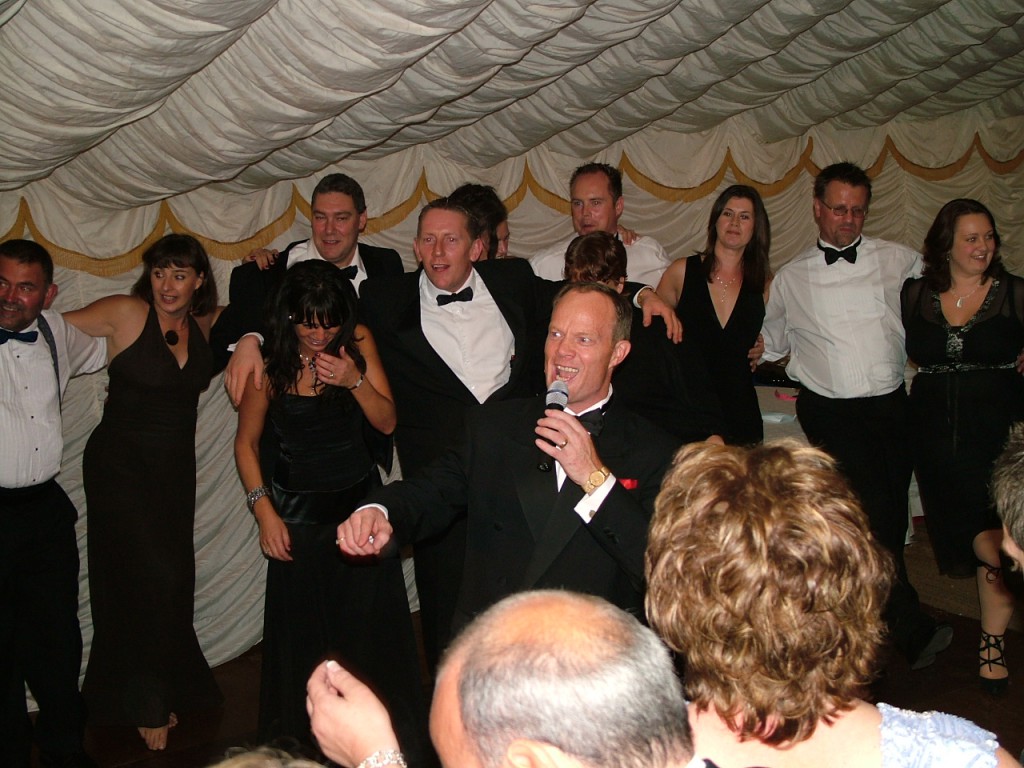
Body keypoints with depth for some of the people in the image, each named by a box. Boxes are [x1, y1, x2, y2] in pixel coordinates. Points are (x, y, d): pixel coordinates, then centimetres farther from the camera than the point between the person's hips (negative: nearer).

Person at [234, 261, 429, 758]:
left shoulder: (357, 342, -6)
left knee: (372, 625, 6)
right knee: (300, 633, 5)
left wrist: (355, 379, -21)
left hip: (360, 498, 2)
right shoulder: (270, 360, -12)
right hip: (298, 511, -2)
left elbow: (387, 422, -4)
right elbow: (246, 443, -1)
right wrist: (264, 511, -7)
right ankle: (297, 741, 26)